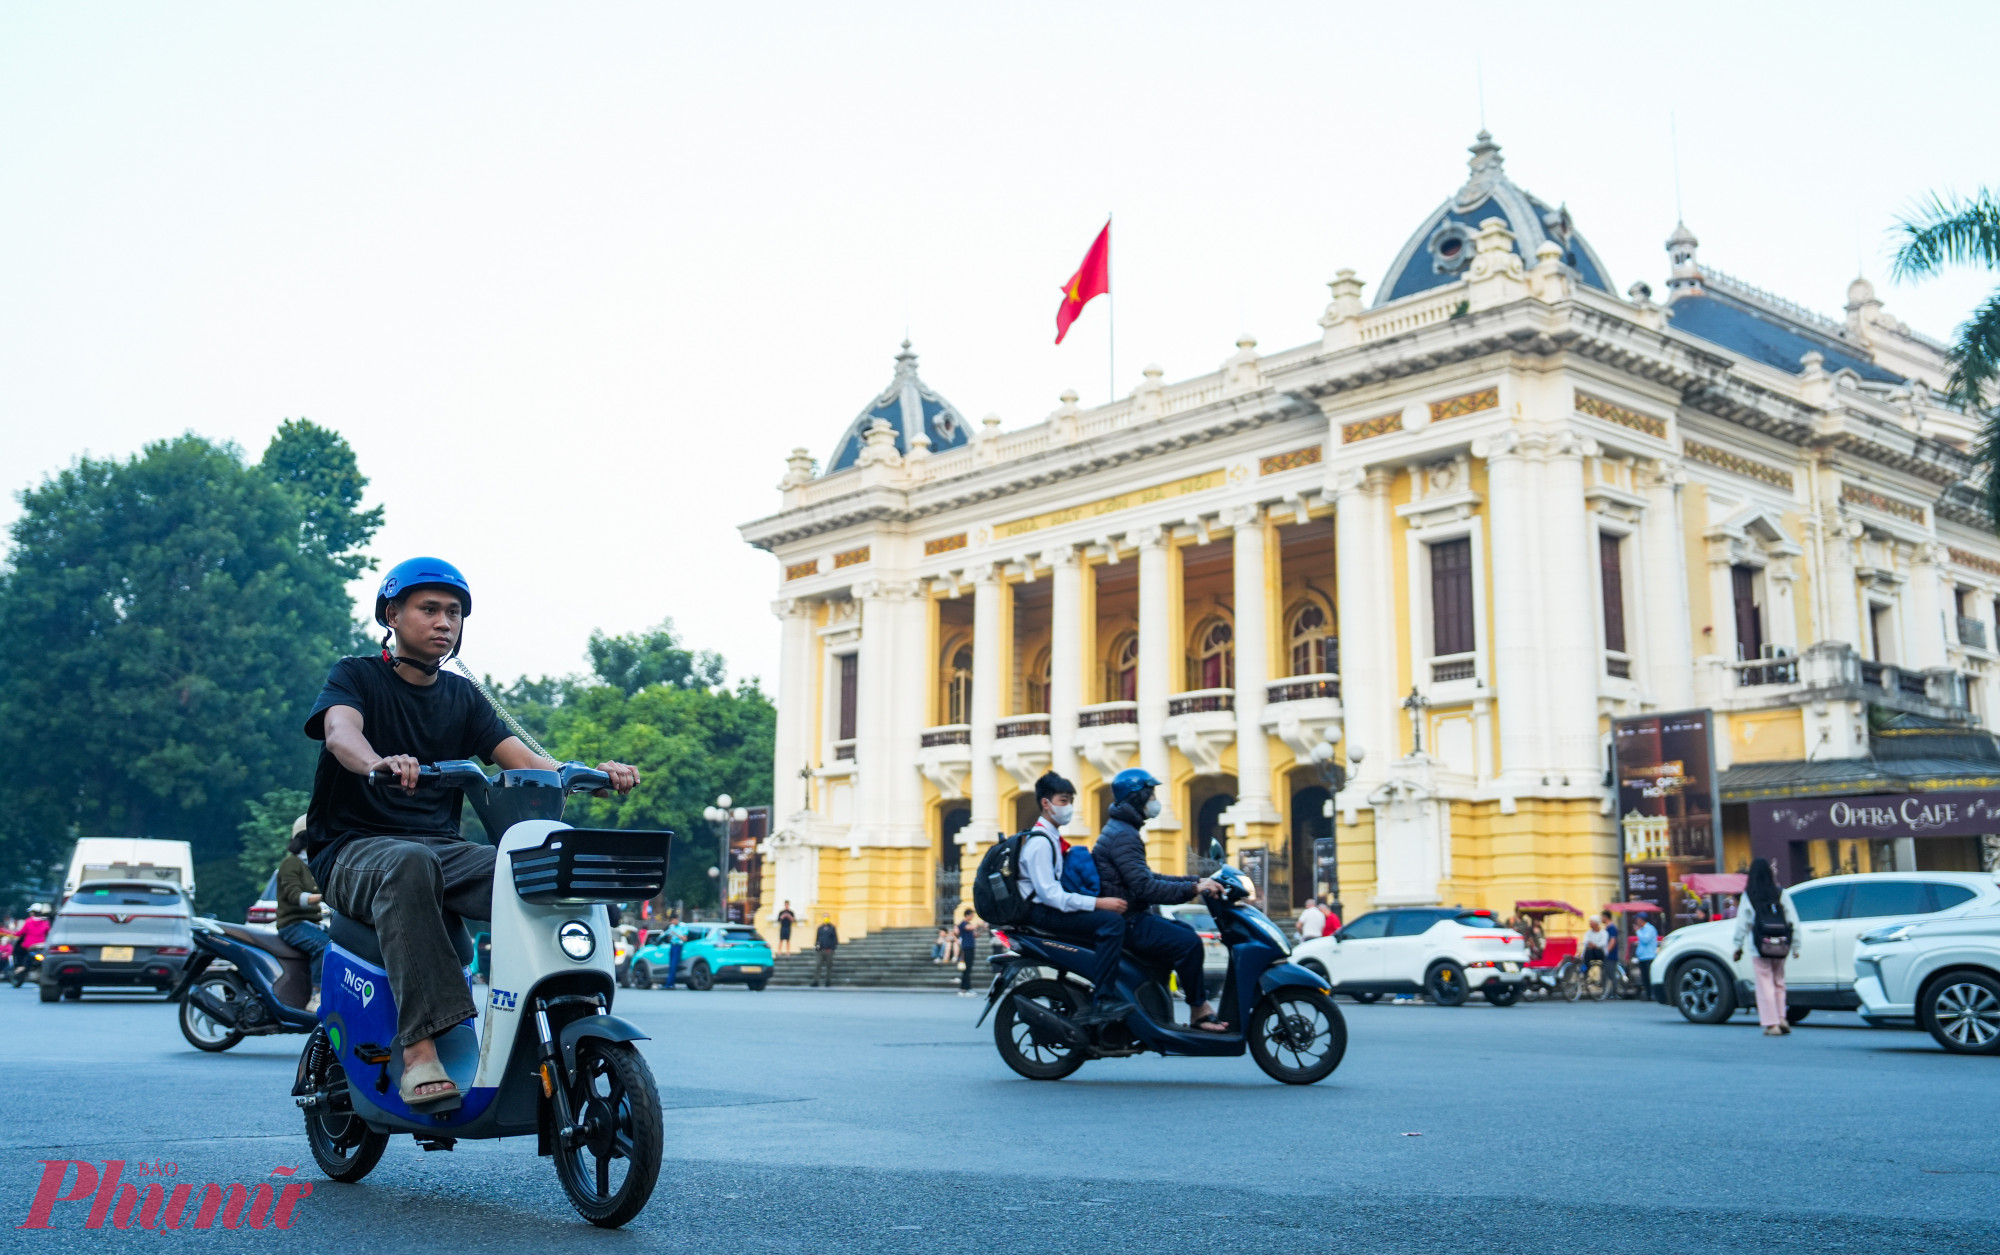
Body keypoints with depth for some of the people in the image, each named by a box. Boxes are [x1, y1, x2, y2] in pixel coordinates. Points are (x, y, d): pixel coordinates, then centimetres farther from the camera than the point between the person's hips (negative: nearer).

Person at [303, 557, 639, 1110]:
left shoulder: (462, 697, 18)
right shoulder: (355, 676, 5)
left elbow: (523, 760, 6)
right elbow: (340, 731, -19)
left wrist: (592, 773, -15)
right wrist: (380, 763, -44)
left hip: (443, 846, 4)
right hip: (355, 849, -4)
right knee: (408, 867, -40)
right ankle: (419, 1050, -44)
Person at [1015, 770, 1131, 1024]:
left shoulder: (1053, 837, 18)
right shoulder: (1039, 841, -14)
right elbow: (1049, 894, -24)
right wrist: (1098, 903, -27)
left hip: (1055, 907, 10)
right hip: (1042, 913, -10)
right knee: (1112, 922, -25)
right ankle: (1100, 1001, -30)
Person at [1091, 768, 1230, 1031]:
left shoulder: (1122, 830, 18)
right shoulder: (1122, 836, -17)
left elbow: (1148, 878, 20)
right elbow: (1144, 888, -26)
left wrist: (1196, 881, 12)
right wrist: (1192, 889, -23)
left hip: (1131, 917, 11)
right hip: (1126, 922, -11)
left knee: (1187, 932, 15)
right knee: (1188, 943, -20)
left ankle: (1203, 1003, 11)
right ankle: (1198, 1011, -9)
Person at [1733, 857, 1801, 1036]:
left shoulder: (1748, 897, -3)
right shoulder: (1781, 895, 2)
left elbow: (1742, 924, -3)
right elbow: (1794, 922, 2)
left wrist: (1738, 946, 5)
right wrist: (1795, 946, 8)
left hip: (1759, 949, -3)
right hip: (1780, 947, 3)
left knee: (1765, 986, 1)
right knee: (1778, 983, 17)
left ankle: (1772, 1024, -2)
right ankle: (1781, 1019, 10)